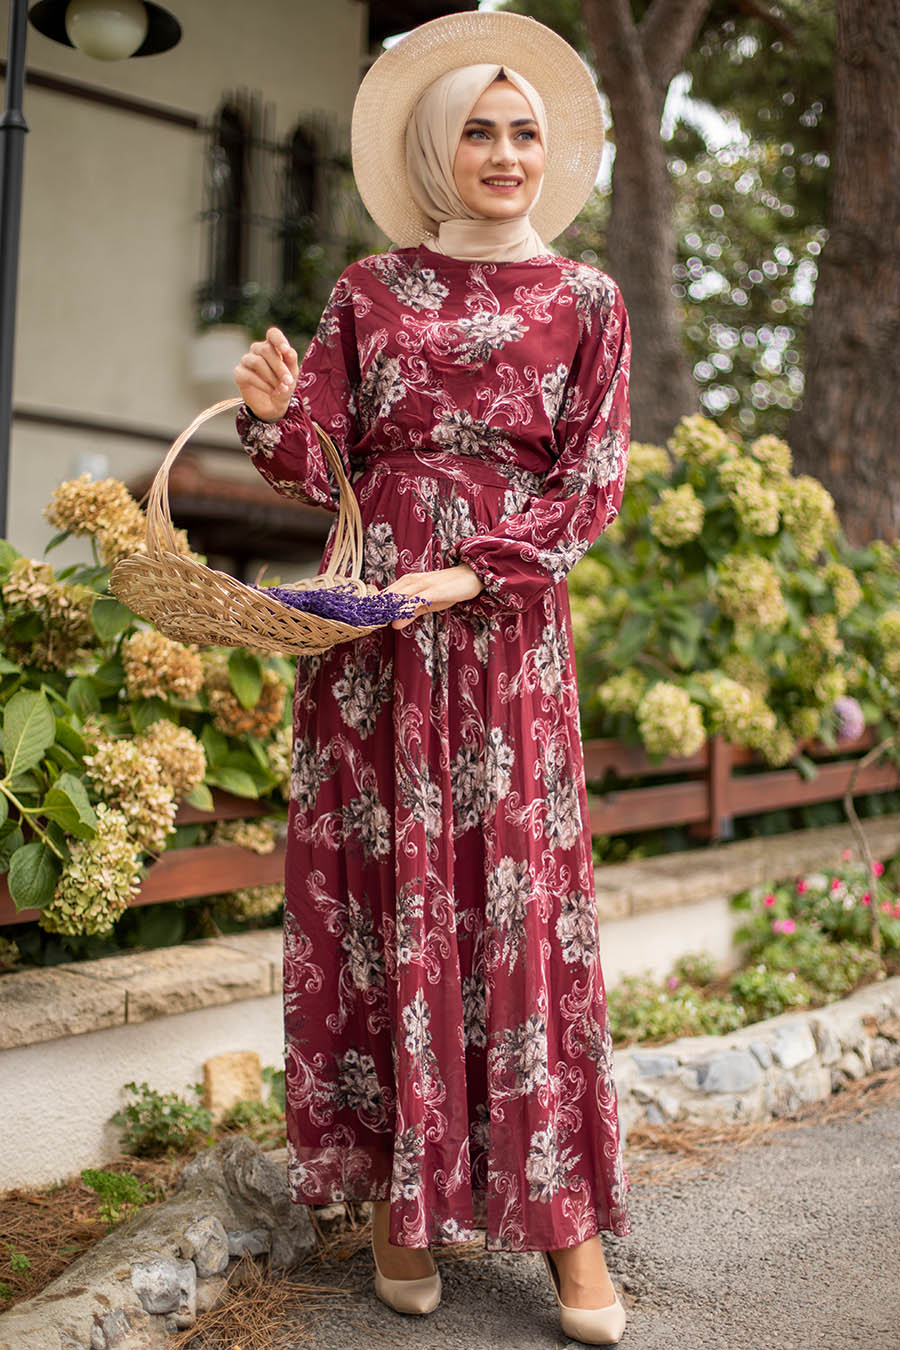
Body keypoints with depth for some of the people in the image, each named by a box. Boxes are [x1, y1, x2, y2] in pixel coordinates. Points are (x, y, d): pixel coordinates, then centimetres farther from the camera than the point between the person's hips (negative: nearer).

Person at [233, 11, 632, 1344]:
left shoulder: (586, 303, 7)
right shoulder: (370, 292, 9)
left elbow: (591, 486, 0)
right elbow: (318, 470, 5)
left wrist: (472, 573, -13)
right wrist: (275, 413, -17)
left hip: (508, 632, -1)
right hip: (368, 626, 1)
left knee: (524, 901, -3)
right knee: (378, 893, 1)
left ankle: (566, 1225, 5)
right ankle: (399, 1196, 14)